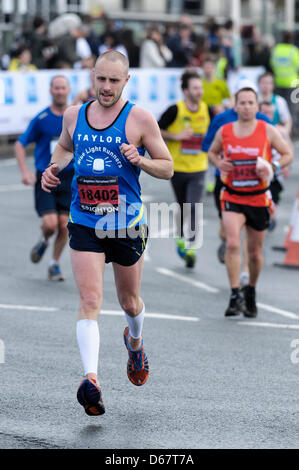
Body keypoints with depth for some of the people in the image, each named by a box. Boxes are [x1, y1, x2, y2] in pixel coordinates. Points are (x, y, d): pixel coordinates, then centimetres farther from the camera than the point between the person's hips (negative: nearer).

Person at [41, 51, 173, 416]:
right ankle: (91, 380, -25)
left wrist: (140, 160, -20)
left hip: (127, 224, -1)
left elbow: (167, 168, 0)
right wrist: (54, 167, 6)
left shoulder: (140, 119, -5)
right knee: (90, 301, -15)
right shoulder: (74, 116, 5)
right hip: (83, 223, 1)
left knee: (129, 302, 17)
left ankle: (134, 342, 52)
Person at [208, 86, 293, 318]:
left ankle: (251, 293, 36)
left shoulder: (268, 131, -5)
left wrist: (272, 167, -16)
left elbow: (288, 154, 3)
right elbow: (212, 152, 17)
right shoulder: (224, 131, -1)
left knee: (255, 252, 11)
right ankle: (235, 296, -17)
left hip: (258, 198, 0)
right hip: (232, 197, 0)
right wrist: (219, 163, -6)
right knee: (232, 244, -21)